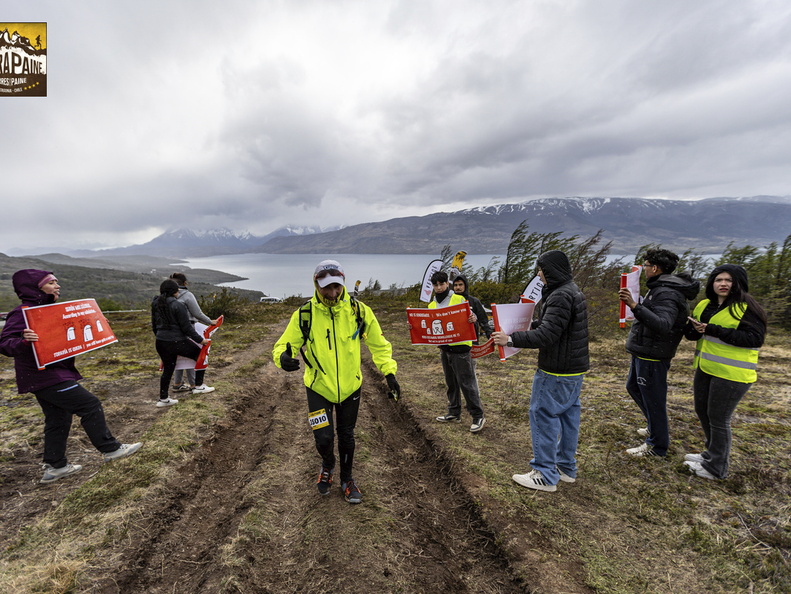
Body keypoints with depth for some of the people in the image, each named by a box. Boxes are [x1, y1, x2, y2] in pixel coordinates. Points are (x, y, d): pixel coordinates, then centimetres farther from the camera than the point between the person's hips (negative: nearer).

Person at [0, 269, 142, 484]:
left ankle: (54, 467, 26)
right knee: (90, 405, -8)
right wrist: (23, 341, -43)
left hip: (55, 374, 10)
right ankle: (111, 449, 1)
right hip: (44, 376, -10)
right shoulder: (23, 313, -15)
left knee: (58, 420, 15)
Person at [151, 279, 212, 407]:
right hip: (177, 342, -8)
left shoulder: (155, 304, 8)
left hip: (160, 343, 8)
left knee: (167, 369, 19)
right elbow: (187, 327, -16)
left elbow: (154, 325, 18)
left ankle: (163, 399, 26)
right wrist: (200, 340, -8)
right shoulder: (178, 305, -16)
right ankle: (199, 386, 15)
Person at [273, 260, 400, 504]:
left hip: (350, 386, 1)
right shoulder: (304, 314, -15)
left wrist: (389, 373, -8)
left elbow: (379, 344, -1)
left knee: (346, 436, 16)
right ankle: (328, 465, 37)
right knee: (324, 438, -2)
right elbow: (284, 344, -10)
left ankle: (347, 479, 43)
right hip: (318, 387, -1)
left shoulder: (359, 310, -13)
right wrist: (283, 357, -33)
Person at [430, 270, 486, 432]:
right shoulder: (432, 305, 8)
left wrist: (473, 318, -33)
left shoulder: (459, 299, -7)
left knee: (467, 383, -2)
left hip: (460, 347, -6)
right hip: (444, 348, 6)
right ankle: (454, 413, 29)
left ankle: (478, 416, 10)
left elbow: (469, 317, -10)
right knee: (451, 383, 16)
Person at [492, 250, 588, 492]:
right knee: (568, 415, 18)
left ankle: (545, 476, 11)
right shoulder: (572, 291, 12)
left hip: (557, 372, -10)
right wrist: (532, 324, 15)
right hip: (575, 369, 11)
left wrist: (511, 339, -25)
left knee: (543, 416, 0)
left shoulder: (561, 296, -22)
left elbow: (546, 335, -28)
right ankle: (566, 468, 32)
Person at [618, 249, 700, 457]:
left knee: (652, 398, 3)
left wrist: (634, 306, -45)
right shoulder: (660, 288, 11)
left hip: (652, 356, -11)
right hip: (642, 352, 11)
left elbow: (662, 325, -37)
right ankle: (656, 427, 41)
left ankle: (657, 445, 19)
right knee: (633, 387, 24)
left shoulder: (667, 294, -23)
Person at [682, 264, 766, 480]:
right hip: (705, 369, 7)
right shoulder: (704, 305, 8)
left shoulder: (747, 308, -11)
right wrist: (695, 329, -12)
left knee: (718, 419, 3)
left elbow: (755, 338, -20)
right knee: (702, 411, 18)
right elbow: (690, 332, 12)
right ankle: (712, 454, 38)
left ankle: (716, 468, 20)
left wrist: (714, 330, -26)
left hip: (731, 373, -7)